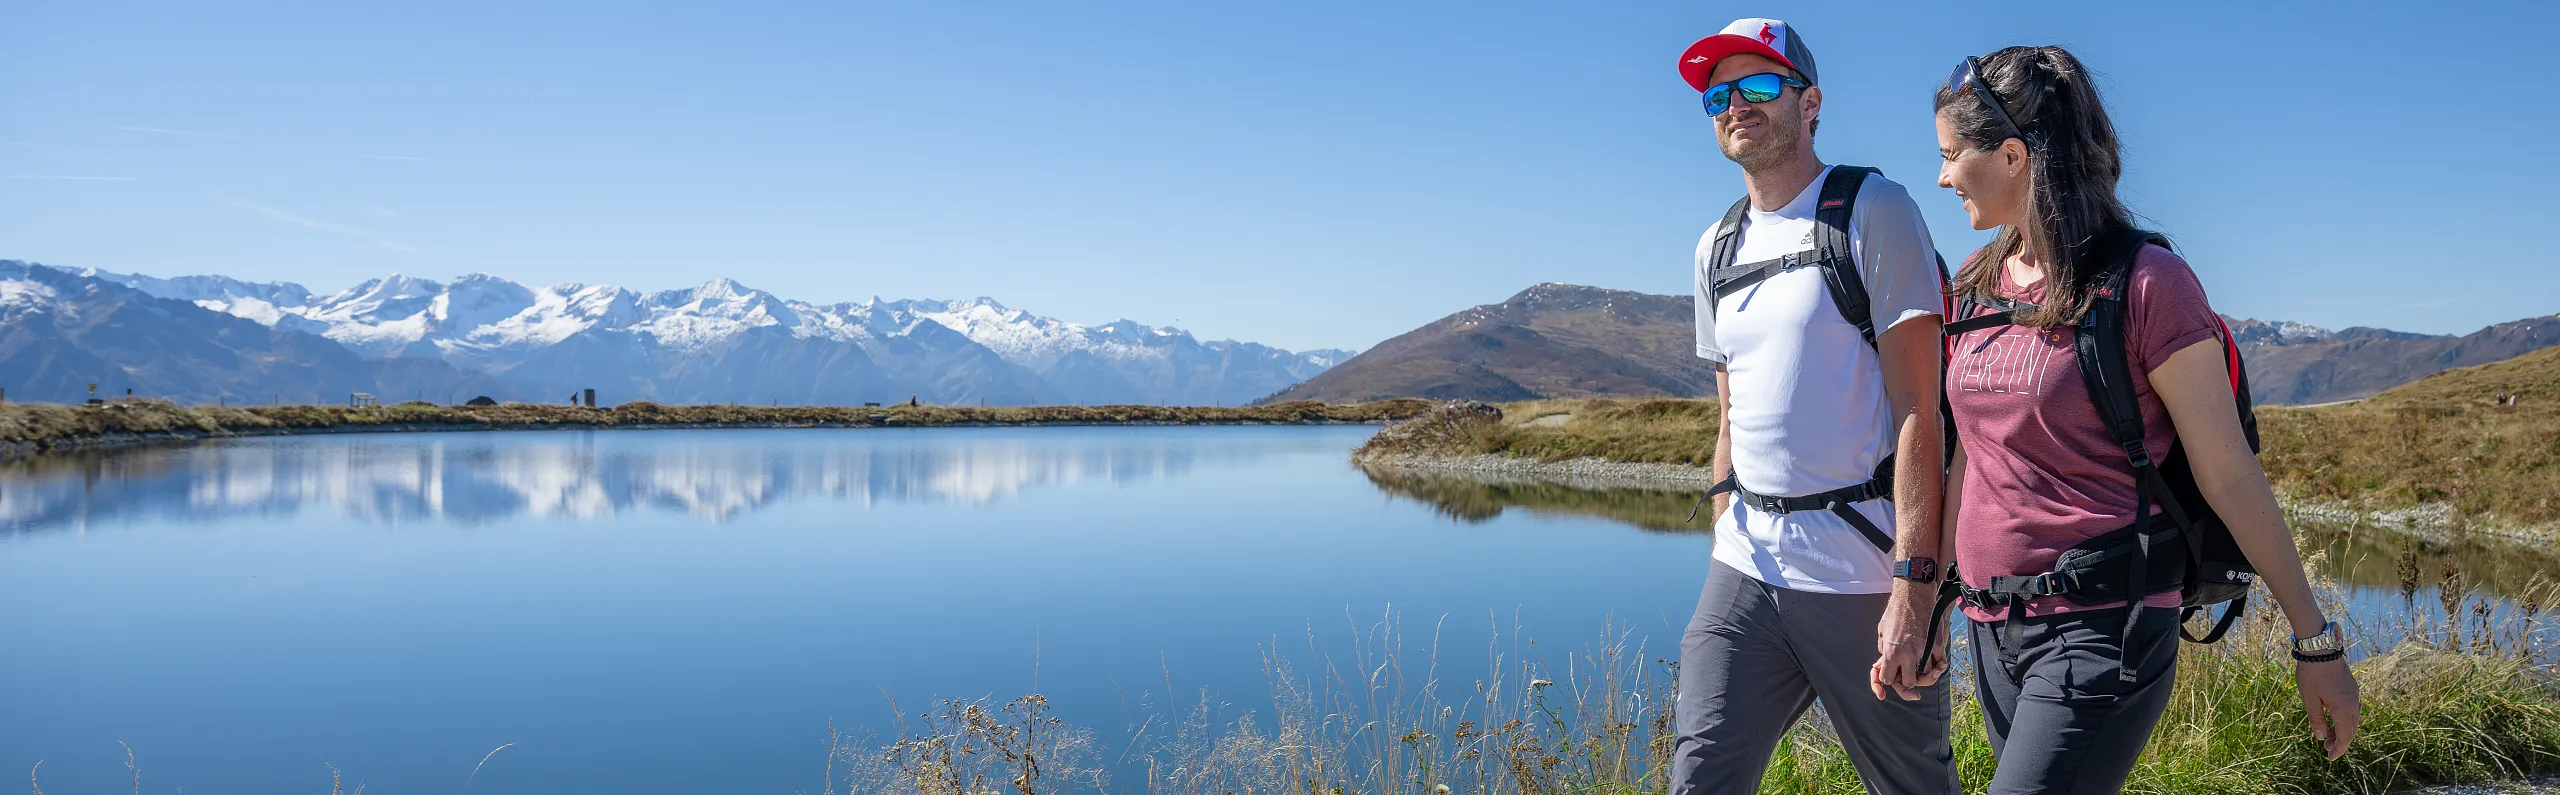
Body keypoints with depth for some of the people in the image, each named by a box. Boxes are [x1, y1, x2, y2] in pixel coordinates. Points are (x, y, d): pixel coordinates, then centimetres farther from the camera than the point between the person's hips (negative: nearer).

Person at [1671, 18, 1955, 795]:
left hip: (1864, 571, -5)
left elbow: (1917, 409, -11)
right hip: (1744, 566, 5)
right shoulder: (1716, 249, 14)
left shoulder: (1873, 211, -4)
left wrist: (1912, 585, -18)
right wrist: (1725, 552, 14)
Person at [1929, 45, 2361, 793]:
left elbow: (2228, 475, -7)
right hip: (1994, 628, 7)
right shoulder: (1975, 288, 8)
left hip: (2103, 628, -6)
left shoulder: (2142, 282, -10)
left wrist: (2316, 643, -1)